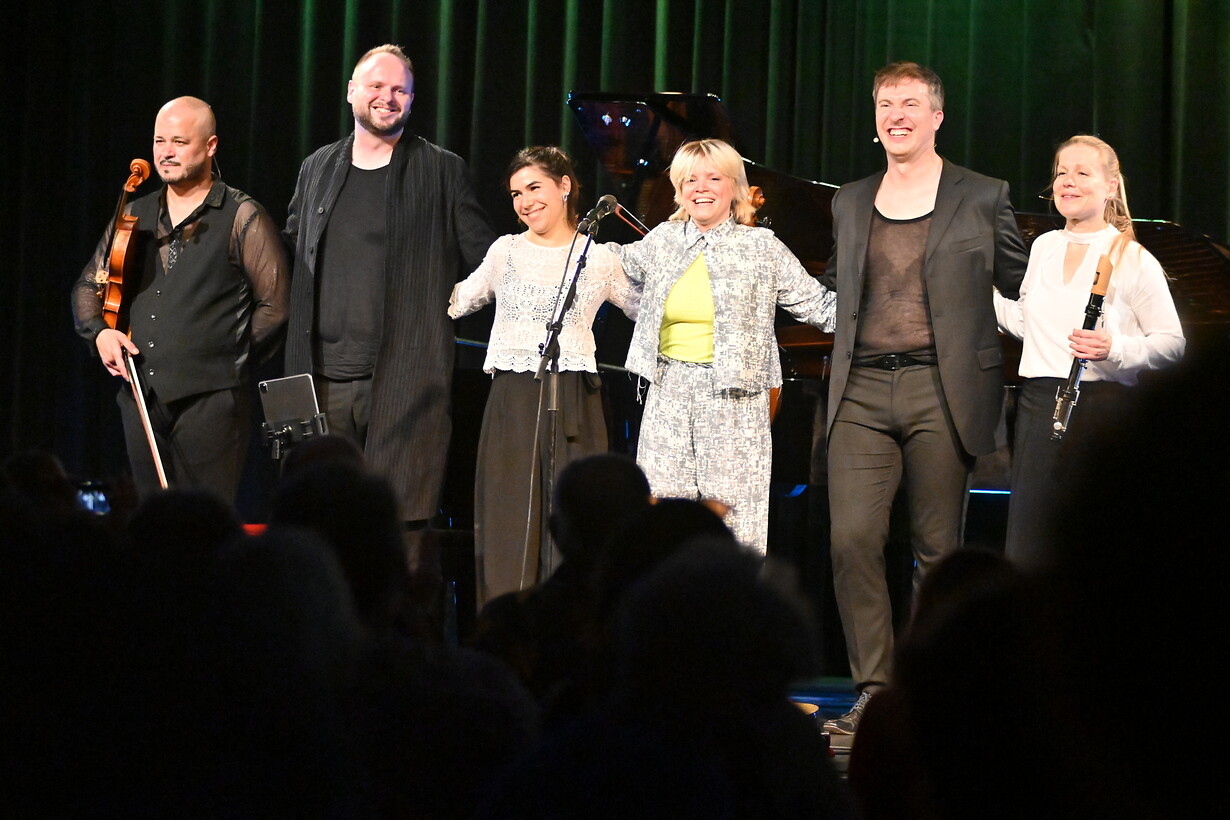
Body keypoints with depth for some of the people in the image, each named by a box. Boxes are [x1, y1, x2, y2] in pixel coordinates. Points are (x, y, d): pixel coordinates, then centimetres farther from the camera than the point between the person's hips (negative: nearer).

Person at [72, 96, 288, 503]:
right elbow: (89, 285, 21)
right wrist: (99, 330, 2)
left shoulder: (243, 218, 0)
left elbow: (274, 306, 0)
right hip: (142, 397, 5)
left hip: (209, 398, -5)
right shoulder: (135, 217, 16)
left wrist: (230, 356, 1)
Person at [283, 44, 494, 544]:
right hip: (325, 377, 4)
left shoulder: (442, 171, 4)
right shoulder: (317, 169, 16)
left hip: (403, 379, -4)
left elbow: (486, 257, 6)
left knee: (399, 521, -8)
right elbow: (288, 247, 26)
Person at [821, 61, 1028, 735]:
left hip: (942, 390, -3)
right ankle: (873, 692, -2)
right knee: (852, 540, -9)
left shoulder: (983, 197, 6)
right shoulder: (851, 202, 17)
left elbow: (1024, 289, 8)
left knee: (937, 548, 1)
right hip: (861, 393, 3)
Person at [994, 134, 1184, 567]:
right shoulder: (1043, 247, 15)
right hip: (1038, 404, 5)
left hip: (1101, 406, -5)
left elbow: (1172, 342, -3)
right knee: (1024, 552, 1)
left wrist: (1115, 349, -19)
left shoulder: (1133, 259, -3)